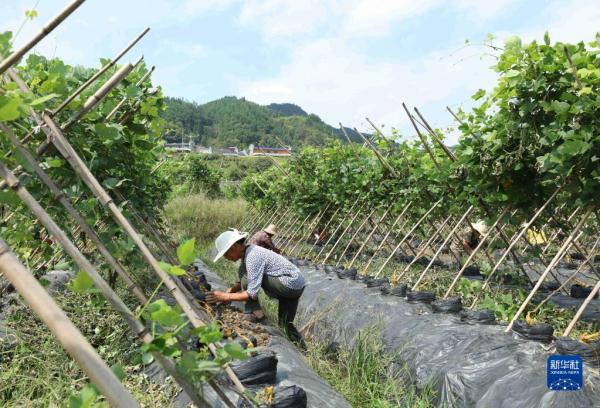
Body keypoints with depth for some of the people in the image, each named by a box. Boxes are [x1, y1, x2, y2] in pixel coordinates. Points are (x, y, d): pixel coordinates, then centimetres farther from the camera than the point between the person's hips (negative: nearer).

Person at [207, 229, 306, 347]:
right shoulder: (248, 251, 6)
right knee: (285, 323, 20)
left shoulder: (252, 257, -23)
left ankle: (255, 313, -9)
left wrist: (226, 297, -20)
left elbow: (252, 294, -25)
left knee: (245, 273, -15)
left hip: (290, 284, -10)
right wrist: (231, 289, -3)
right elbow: (244, 282, 14)